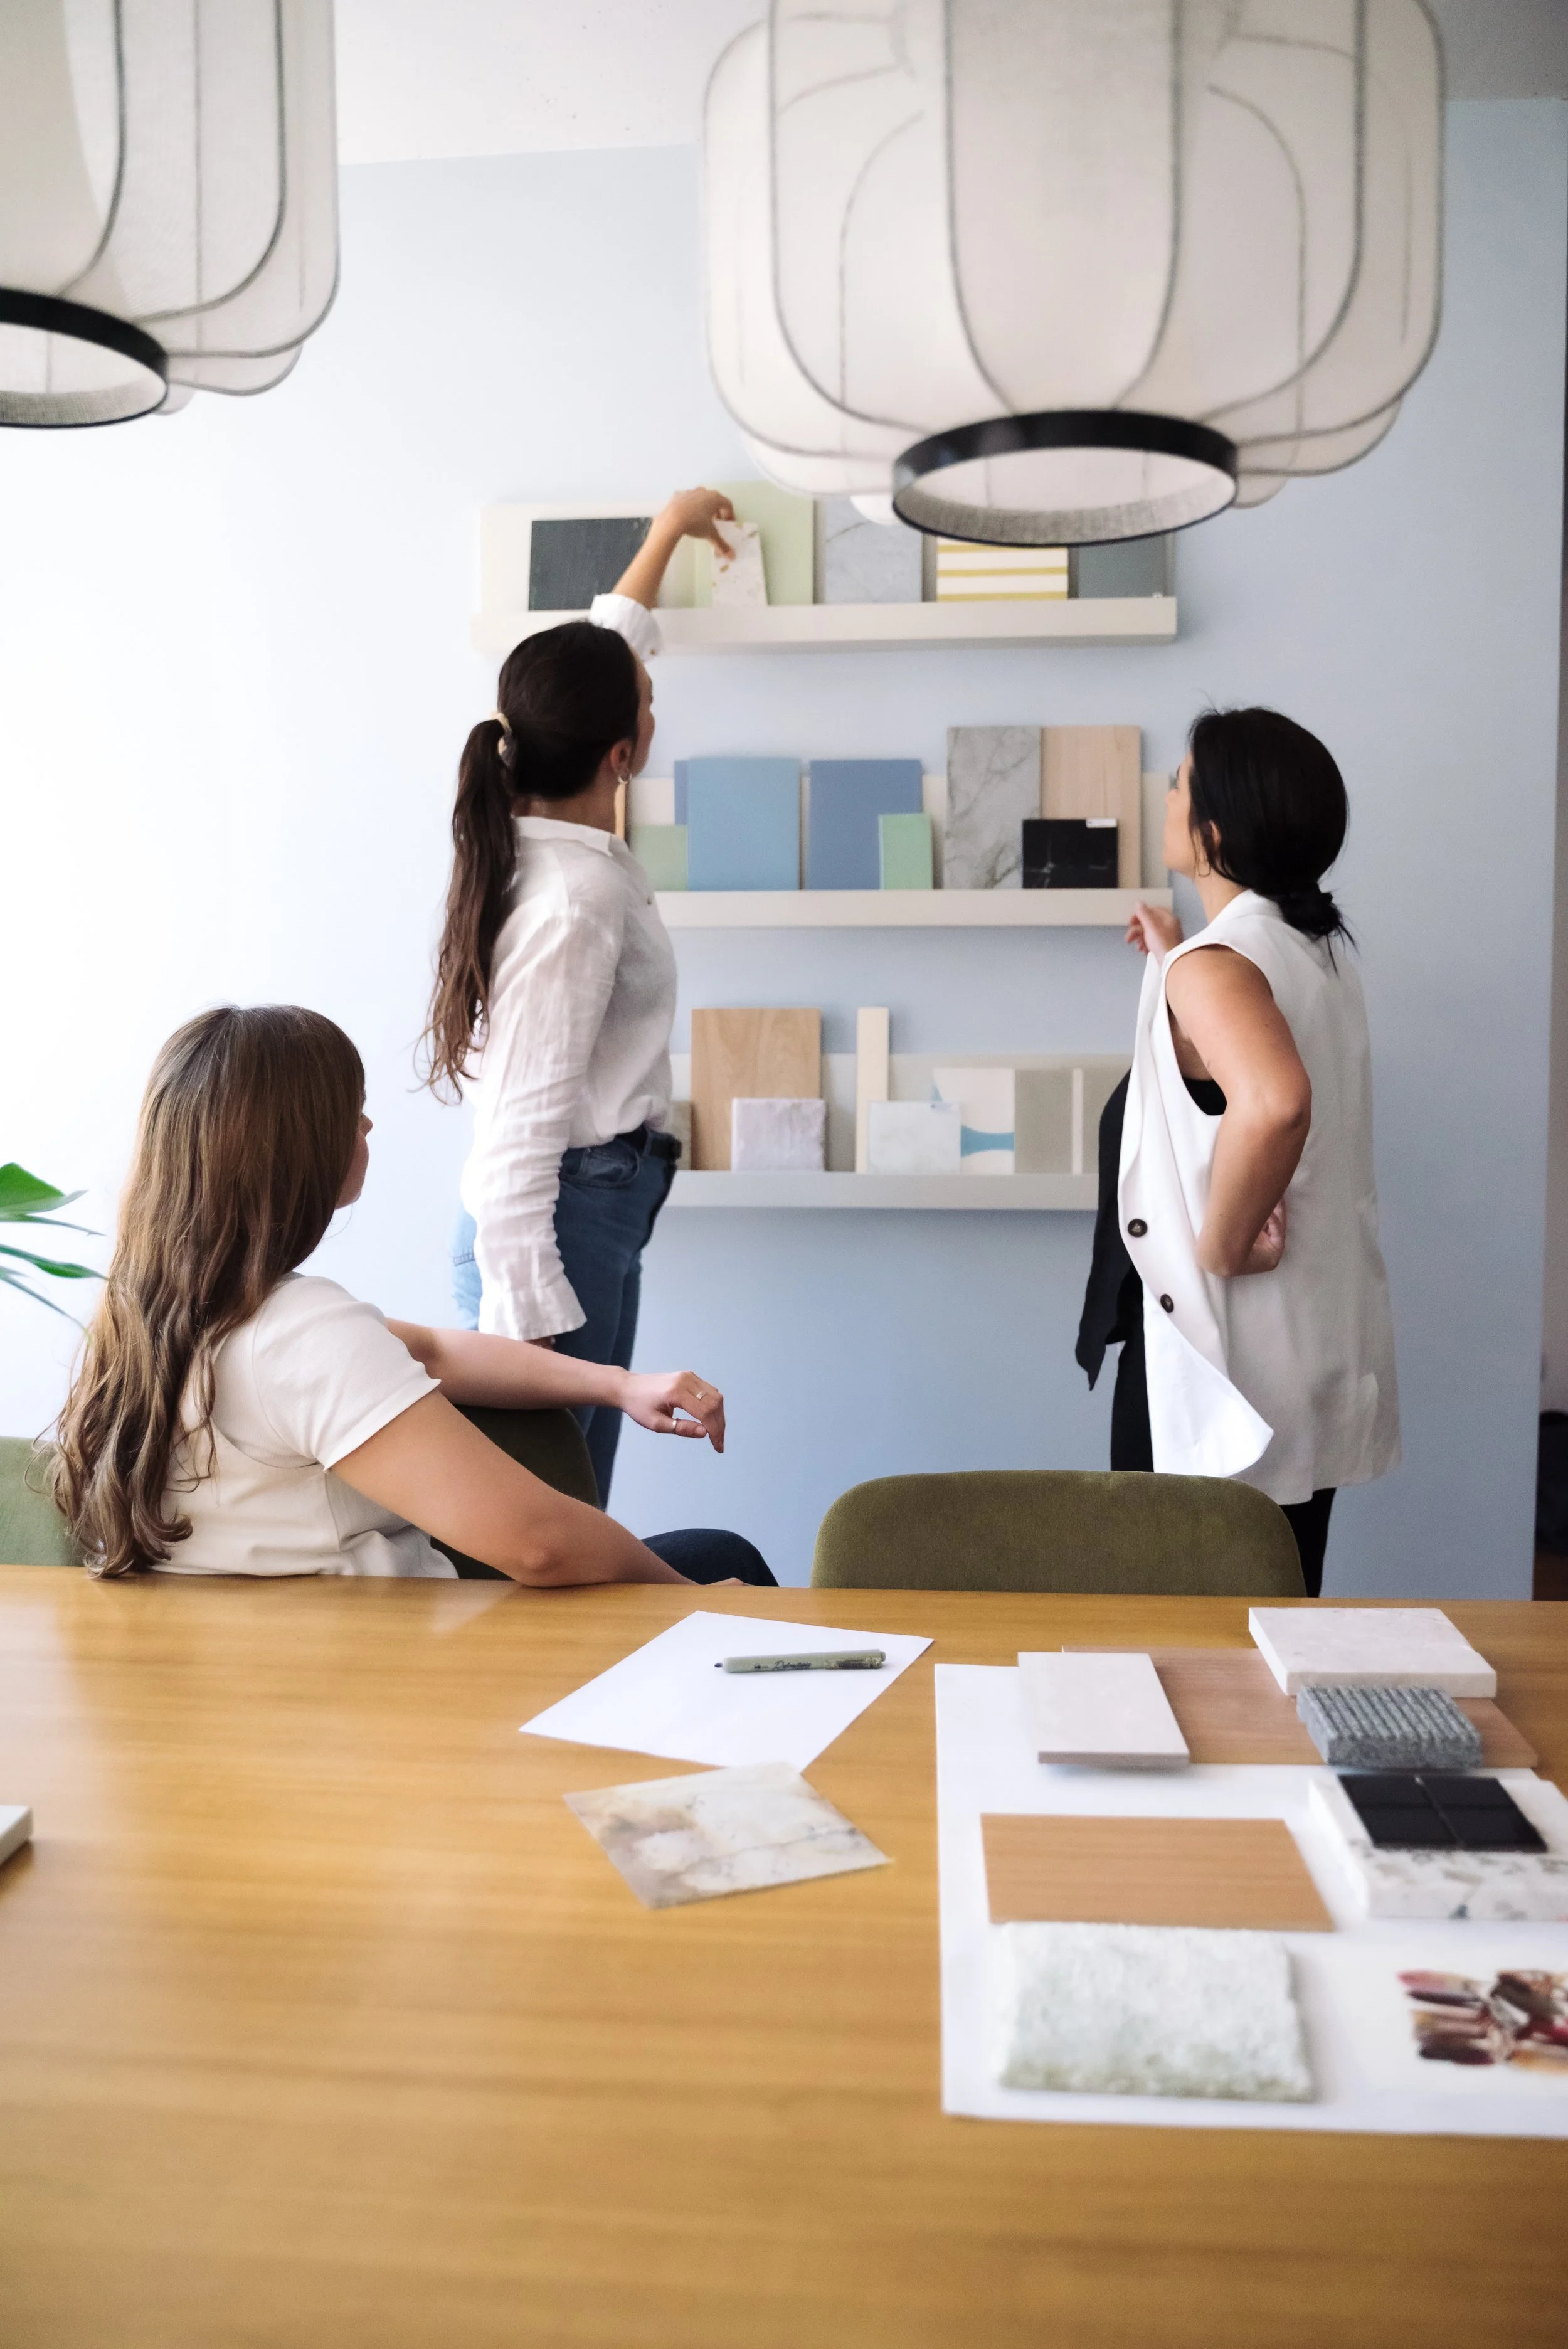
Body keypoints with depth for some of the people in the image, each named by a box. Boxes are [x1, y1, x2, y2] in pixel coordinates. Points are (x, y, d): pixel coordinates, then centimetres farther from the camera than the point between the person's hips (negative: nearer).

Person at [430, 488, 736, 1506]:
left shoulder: (544, 839, 7)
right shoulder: (577, 901, -20)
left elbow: (606, 650, 26)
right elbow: (523, 1129, -22)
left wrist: (667, 535, 39)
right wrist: (532, 1323, -22)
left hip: (595, 1211, 10)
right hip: (562, 1221, -10)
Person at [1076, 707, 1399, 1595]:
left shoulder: (1214, 964, -19)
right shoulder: (1319, 943, 8)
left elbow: (1273, 1103, -39)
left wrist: (1220, 1247, -26)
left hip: (1225, 1338, -9)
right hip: (1317, 1336, 9)